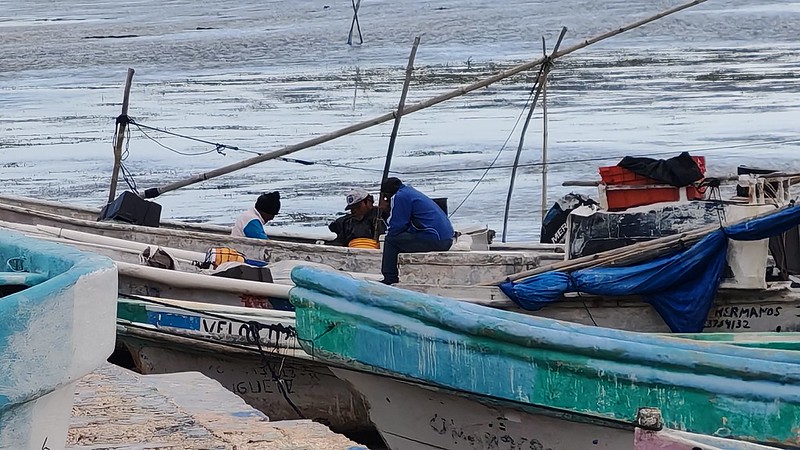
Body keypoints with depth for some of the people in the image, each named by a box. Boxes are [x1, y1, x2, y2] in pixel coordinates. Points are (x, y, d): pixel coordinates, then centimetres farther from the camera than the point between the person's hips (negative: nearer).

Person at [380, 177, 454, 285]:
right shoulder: (412, 192, 27)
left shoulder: (399, 197, -4)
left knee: (391, 241, -3)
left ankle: (390, 279, -4)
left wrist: (389, 234, 13)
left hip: (433, 239, -10)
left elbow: (397, 226, -7)